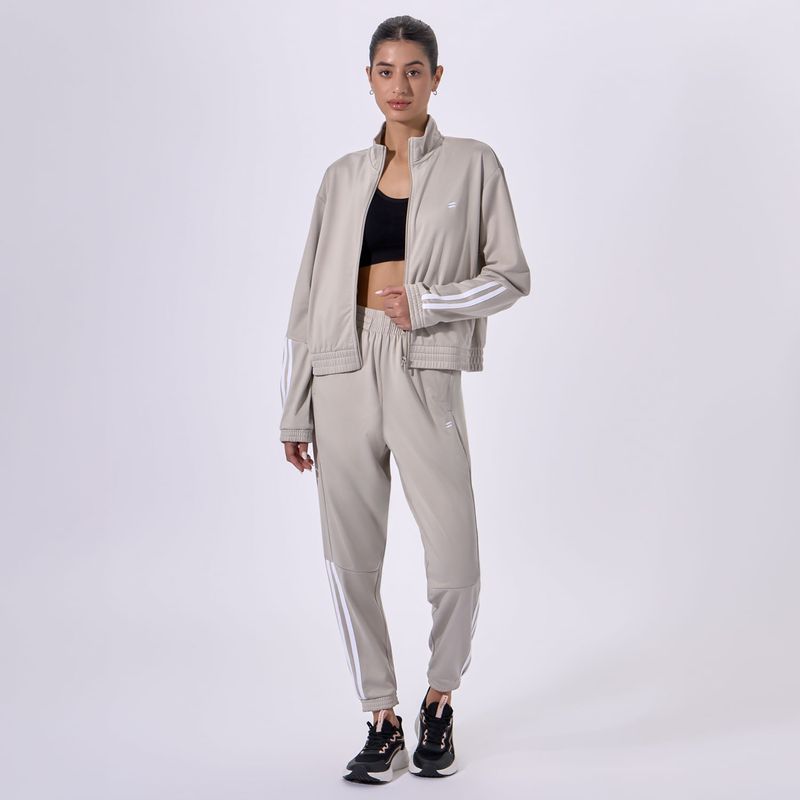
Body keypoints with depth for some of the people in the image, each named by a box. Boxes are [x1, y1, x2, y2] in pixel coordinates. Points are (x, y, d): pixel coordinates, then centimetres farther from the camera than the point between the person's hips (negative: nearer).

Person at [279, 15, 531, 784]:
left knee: (456, 563, -6)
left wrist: (425, 302, -12)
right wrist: (294, 408, 9)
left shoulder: (471, 164, 7)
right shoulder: (344, 176, 14)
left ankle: (439, 701, 21)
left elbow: (511, 274, 4)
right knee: (350, 560, 2)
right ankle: (383, 722, 17)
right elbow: (311, 292, 12)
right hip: (344, 372, 3)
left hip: (424, 373, -2)